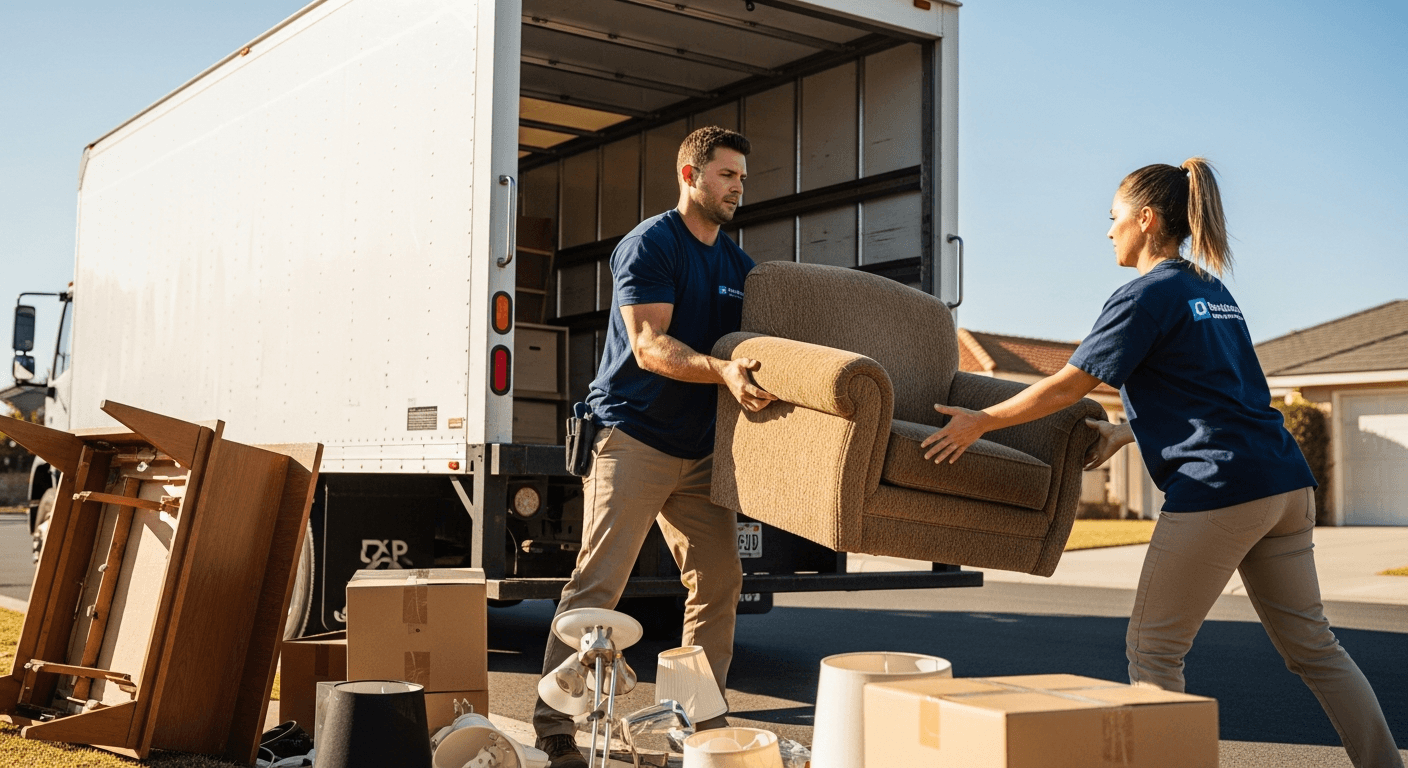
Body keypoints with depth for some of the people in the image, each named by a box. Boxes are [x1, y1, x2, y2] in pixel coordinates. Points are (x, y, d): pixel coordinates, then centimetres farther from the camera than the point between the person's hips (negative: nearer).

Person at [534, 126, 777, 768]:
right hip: (633, 437, -7)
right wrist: (721, 372, -33)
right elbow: (650, 346, -19)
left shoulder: (738, 265, 16)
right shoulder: (648, 245, -8)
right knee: (598, 584, -9)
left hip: (700, 448, 7)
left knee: (719, 582, 5)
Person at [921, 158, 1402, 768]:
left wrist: (980, 422, 3)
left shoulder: (1148, 295, -6)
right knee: (1311, 643, 15)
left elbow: (1067, 385, -6)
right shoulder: (1213, 291, 19)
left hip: (1219, 490, -9)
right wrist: (1122, 434, 31)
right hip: (1287, 486, 9)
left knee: (1152, 648, 3)